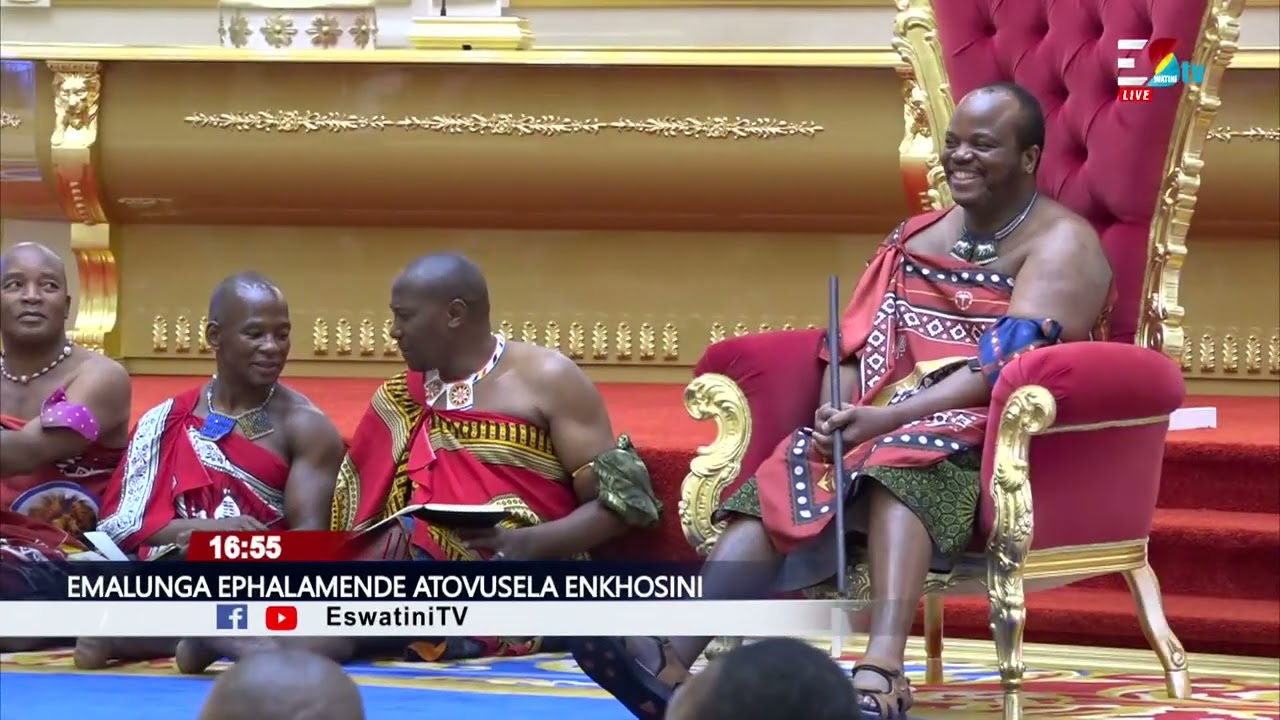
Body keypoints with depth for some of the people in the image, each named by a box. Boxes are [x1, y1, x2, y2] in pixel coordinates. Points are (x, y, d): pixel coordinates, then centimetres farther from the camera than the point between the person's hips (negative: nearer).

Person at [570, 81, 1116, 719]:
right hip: (883, 430, 6)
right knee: (786, 481, -23)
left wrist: (884, 419, -26)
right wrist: (838, 416, -13)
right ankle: (672, 658, -46)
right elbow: (857, 349, 10)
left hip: (1003, 438, -6)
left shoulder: (1060, 245, -1)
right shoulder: (915, 238, 20)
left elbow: (1004, 369, -15)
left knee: (901, 462, -38)